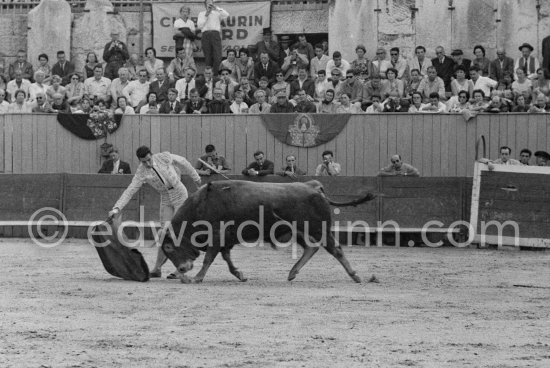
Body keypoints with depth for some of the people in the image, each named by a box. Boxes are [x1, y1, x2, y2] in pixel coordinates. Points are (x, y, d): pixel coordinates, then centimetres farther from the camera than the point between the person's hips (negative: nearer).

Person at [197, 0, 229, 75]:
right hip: (206, 35, 0)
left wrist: (217, 8, -1)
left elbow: (226, 15, -1)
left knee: (217, 56, -14)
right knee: (208, 57, -3)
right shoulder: (201, 14, 19)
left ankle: (215, 74, -12)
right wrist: (206, 15, 1)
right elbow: (199, 25, 6)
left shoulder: (217, 13, 18)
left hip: (215, 34, 0)